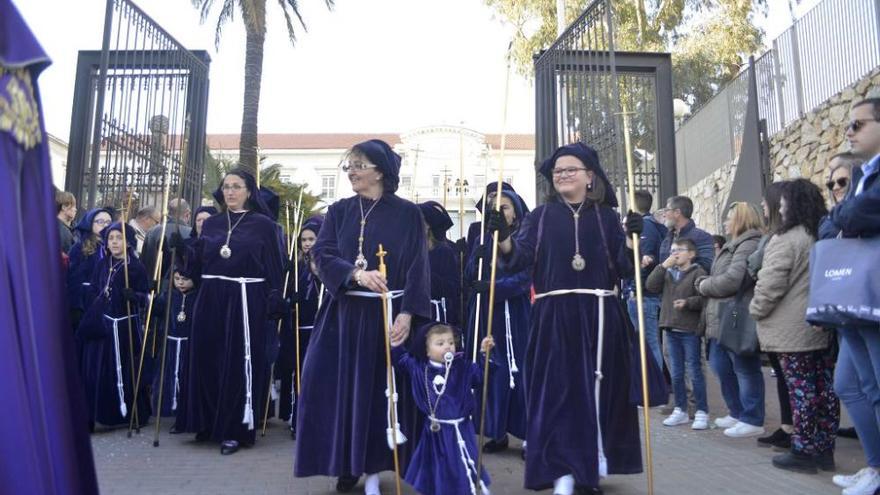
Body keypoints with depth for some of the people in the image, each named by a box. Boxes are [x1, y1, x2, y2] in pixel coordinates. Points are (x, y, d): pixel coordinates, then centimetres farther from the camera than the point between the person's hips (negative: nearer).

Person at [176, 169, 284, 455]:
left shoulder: (263, 224, -1)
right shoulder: (211, 224, 12)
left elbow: (274, 268, -4)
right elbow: (198, 263, 11)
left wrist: (275, 301, -12)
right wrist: (182, 247, -6)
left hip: (246, 301, -4)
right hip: (211, 300, 5)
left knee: (239, 364, -2)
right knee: (208, 361, 8)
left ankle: (235, 430, 7)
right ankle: (209, 423, 23)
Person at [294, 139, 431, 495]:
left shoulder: (407, 213, 0)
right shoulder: (339, 212, 9)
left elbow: (417, 268, -5)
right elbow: (323, 255, -4)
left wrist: (406, 313, -17)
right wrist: (357, 274, -23)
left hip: (386, 314, -2)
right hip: (344, 313, 3)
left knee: (381, 389, 1)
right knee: (338, 387, 3)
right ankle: (347, 464, 18)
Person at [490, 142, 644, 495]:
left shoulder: (606, 217, 10)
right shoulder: (541, 216, 8)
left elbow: (624, 268, 2)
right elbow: (518, 260, -2)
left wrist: (634, 237, -14)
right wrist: (502, 237, -20)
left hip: (599, 315, 1)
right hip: (554, 317, -1)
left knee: (598, 389, 6)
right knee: (558, 391, -4)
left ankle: (592, 465, 23)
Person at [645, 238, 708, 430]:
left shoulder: (698, 273, -5)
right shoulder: (668, 272, 12)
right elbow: (651, 286, -1)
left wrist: (688, 302, -26)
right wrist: (663, 266, -6)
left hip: (690, 330, -6)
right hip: (671, 329, 6)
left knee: (694, 372, 1)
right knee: (676, 373, 12)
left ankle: (702, 412, 11)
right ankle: (681, 410, 22)